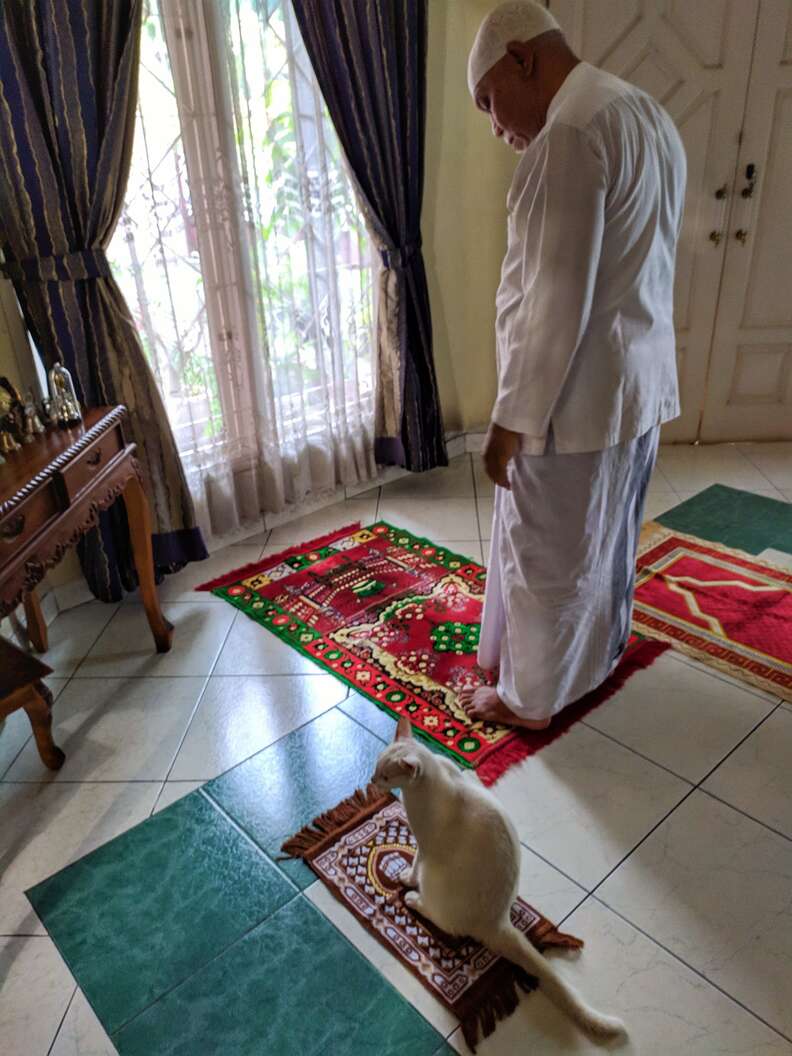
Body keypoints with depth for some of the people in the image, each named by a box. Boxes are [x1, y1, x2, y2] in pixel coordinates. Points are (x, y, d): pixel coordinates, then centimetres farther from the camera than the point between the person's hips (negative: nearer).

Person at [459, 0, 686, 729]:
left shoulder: (570, 135, -20)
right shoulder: (648, 115, 11)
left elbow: (556, 304, -25)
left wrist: (512, 418, -17)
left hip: (579, 395, -10)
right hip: (641, 380, 10)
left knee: (545, 555, 6)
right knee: (609, 534, 24)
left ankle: (529, 698, 26)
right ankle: (602, 652, 45)